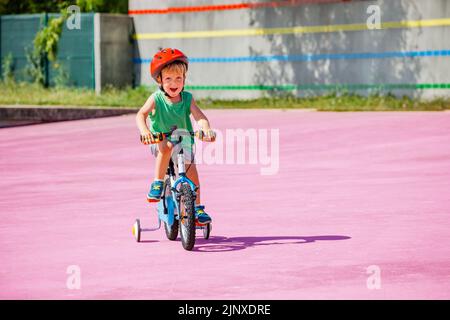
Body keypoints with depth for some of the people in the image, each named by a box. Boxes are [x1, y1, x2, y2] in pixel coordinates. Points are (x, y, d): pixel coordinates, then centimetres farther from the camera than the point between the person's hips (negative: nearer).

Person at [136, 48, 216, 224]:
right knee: (167, 146, -36)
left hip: (183, 140, 3)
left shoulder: (187, 98, -5)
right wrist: (144, 131, -47)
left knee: (190, 167, -16)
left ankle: (198, 208, 0)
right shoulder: (156, 98, -11)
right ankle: (157, 183, -23)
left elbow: (200, 117, -18)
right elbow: (141, 115, -26)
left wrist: (206, 129, -40)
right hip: (160, 141, -3)